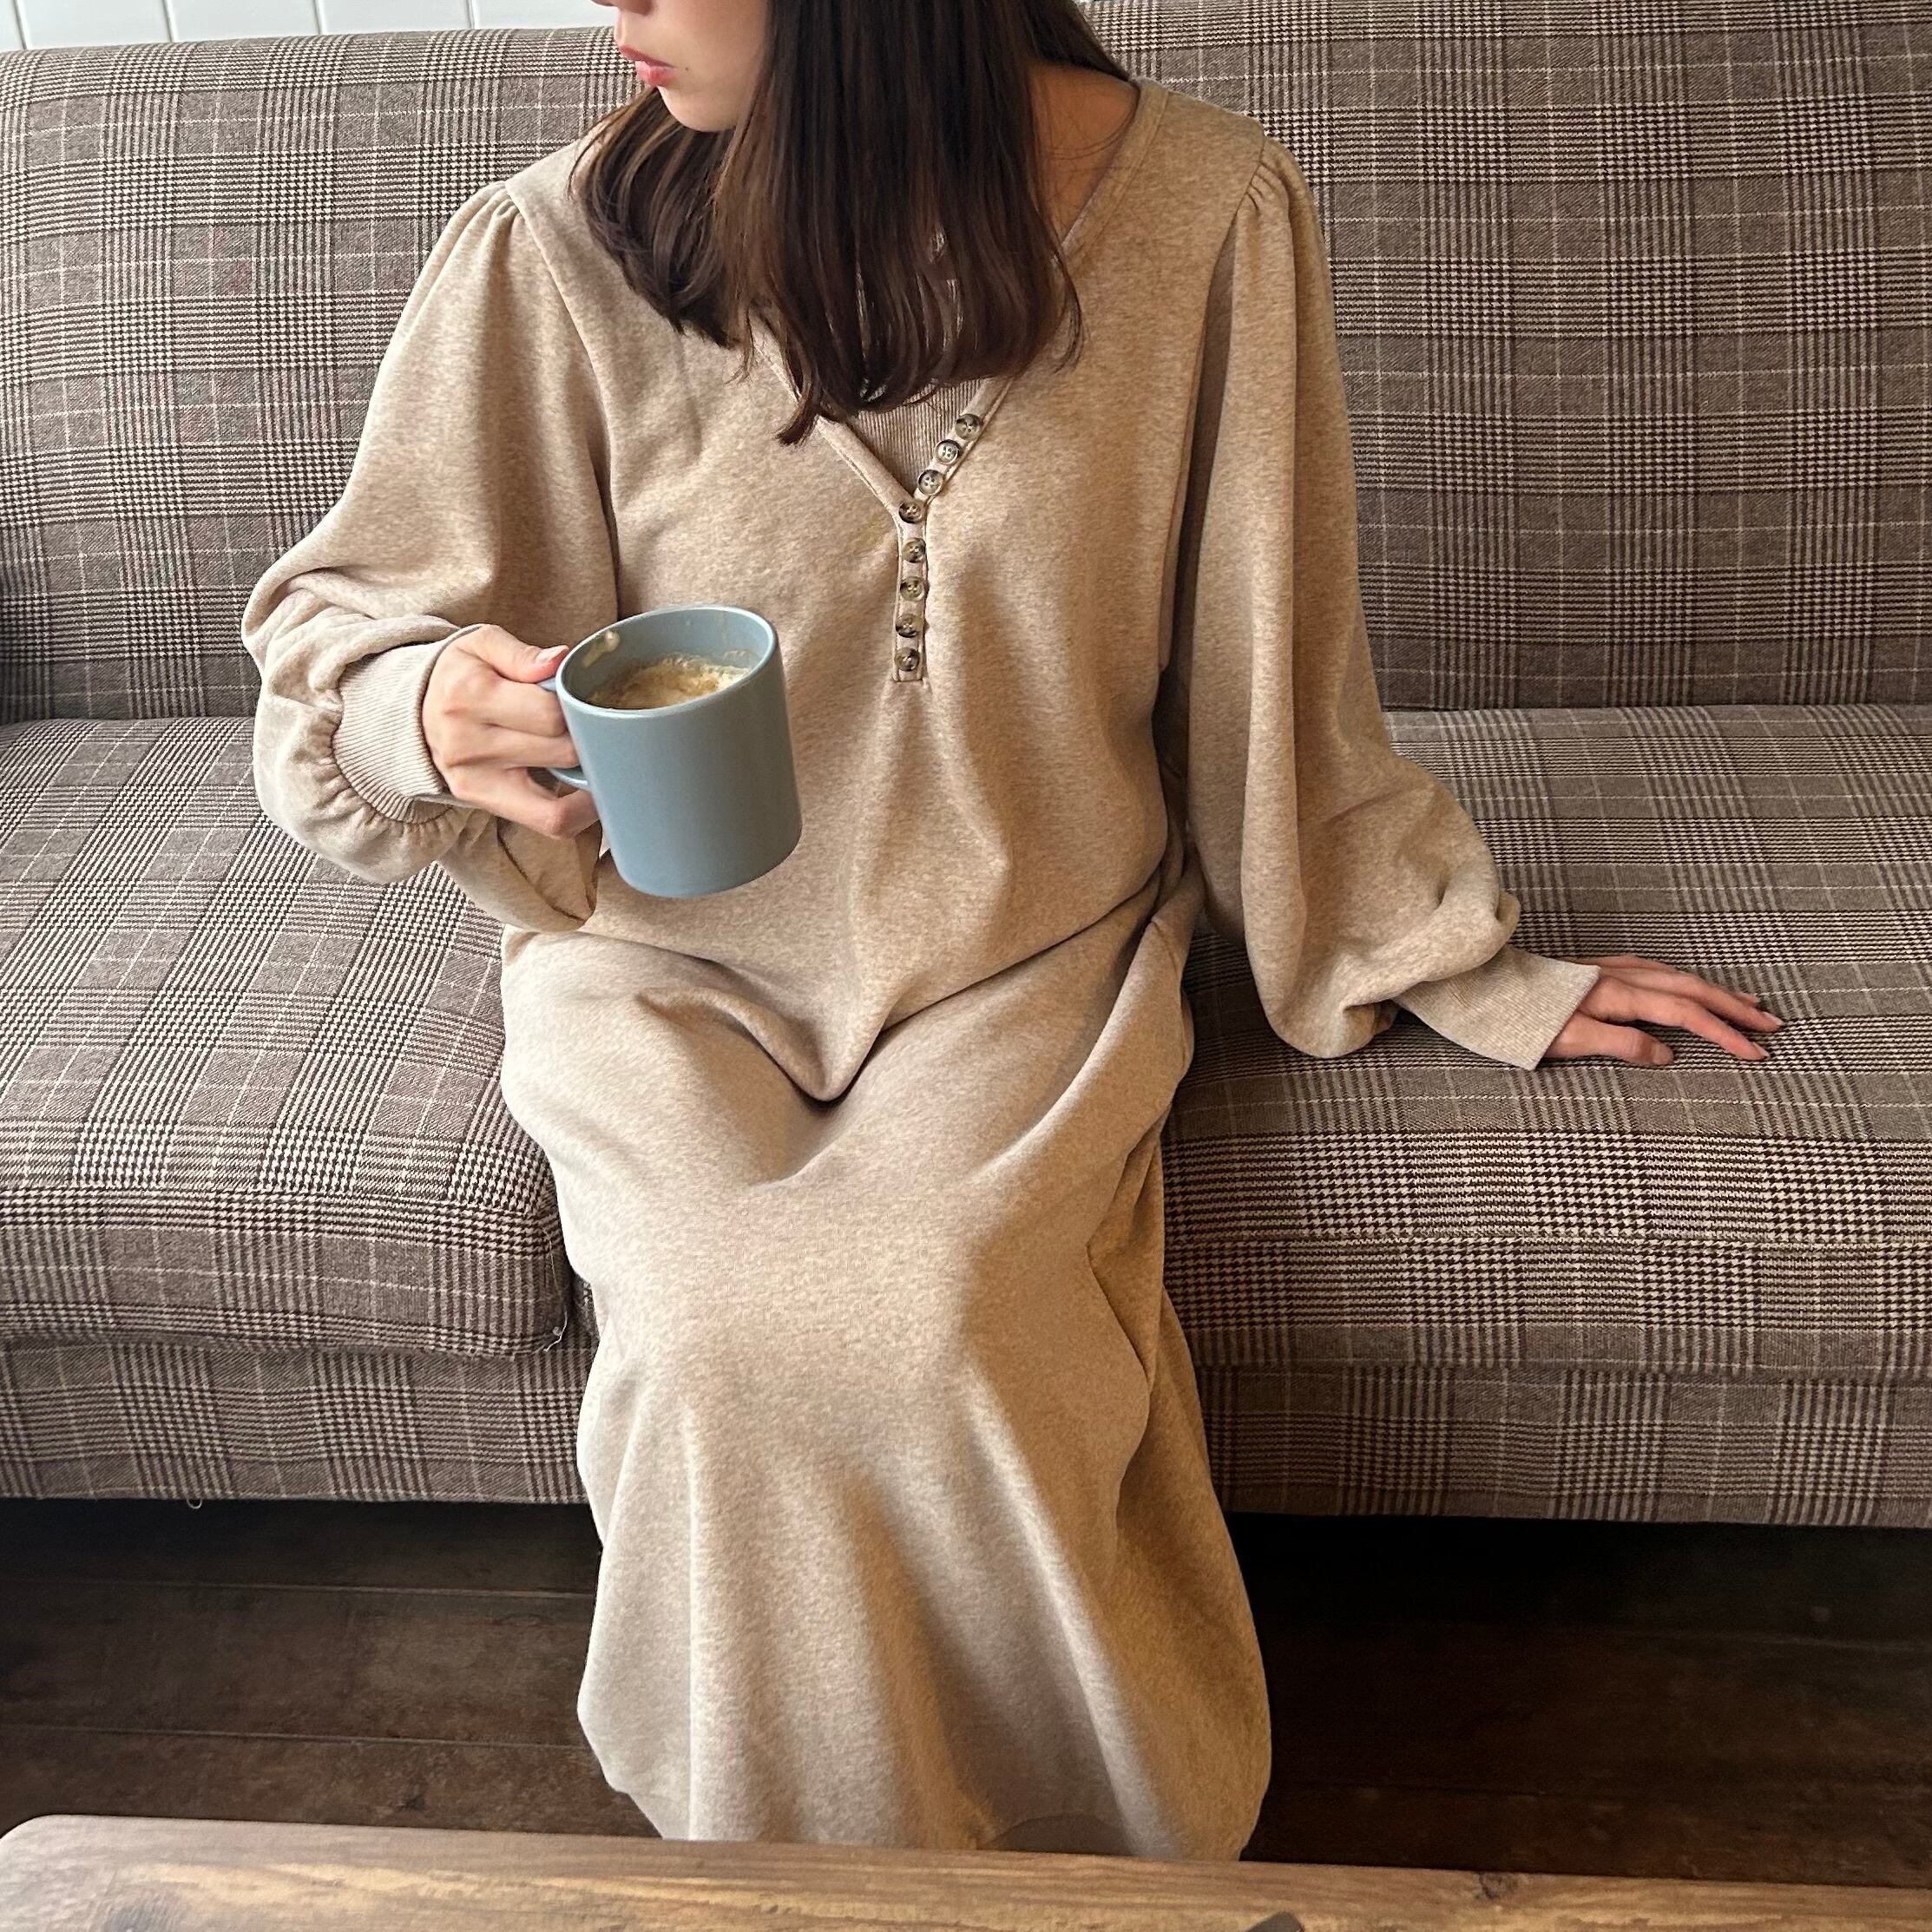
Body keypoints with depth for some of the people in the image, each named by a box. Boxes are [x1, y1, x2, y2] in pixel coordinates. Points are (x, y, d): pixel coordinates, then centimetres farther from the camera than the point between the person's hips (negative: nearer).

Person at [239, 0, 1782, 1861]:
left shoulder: (1206, 210, -11)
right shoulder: (562, 251, -11)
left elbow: (1271, 670, 1)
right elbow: (341, 627, -1)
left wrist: (1465, 971, 9)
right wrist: (420, 710, -25)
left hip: (1027, 962, 0)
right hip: (680, 968, 1)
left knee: (924, 1314, -28)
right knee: (729, 1343, -26)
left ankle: (1082, 1834, 3)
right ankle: (796, 1855, 5)